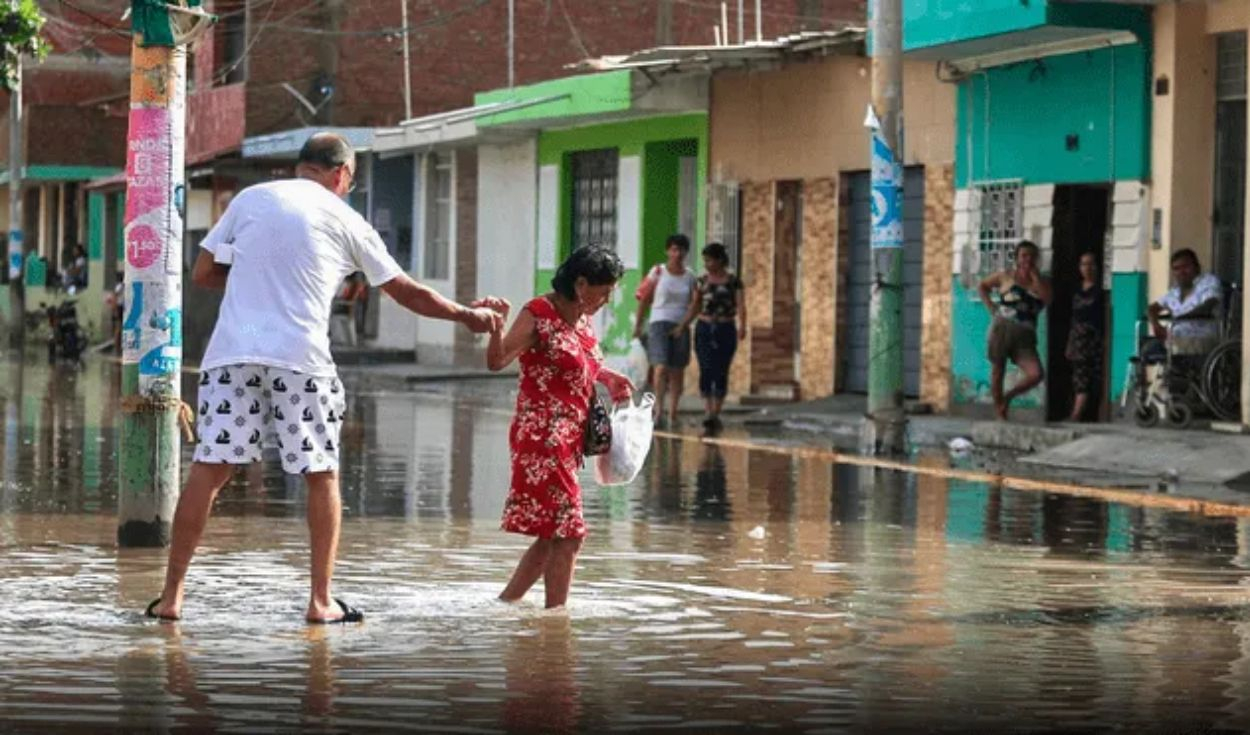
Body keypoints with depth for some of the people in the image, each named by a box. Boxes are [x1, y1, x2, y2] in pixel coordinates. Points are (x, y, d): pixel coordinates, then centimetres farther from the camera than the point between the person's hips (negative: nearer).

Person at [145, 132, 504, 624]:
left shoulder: (249, 199, 13)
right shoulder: (345, 220, 10)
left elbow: (202, 274, 13)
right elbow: (407, 293, 17)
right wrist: (467, 316, 31)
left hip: (232, 352, 2)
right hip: (301, 358, -2)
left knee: (209, 469, 3)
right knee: (321, 476, 11)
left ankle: (171, 595, 1)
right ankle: (321, 601, 11)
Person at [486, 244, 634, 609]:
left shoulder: (582, 319, 13)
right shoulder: (539, 315, -12)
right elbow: (497, 361, -22)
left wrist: (609, 378, 16)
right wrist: (495, 325, -39)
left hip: (568, 441, 9)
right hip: (542, 438, -9)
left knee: (553, 535, 13)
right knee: (568, 533, -10)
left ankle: (504, 606, 21)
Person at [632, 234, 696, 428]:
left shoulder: (689, 277, 7)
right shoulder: (658, 273, 0)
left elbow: (695, 305, 10)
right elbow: (645, 300, 4)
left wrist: (684, 325, -1)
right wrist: (638, 326, 5)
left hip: (681, 327, 3)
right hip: (660, 323, -3)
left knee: (677, 371, 4)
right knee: (662, 368, -17)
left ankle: (673, 413, 11)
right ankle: (658, 408, -13)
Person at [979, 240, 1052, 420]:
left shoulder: (1041, 282, 9)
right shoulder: (1006, 277, 7)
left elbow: (1047, 299, -12)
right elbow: (983, 286, 20)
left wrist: (1034, 274, -10)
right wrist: (990, 306, 6)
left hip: (1024, 337, 1)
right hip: (1002, 329, -1)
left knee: (1036, 374, -16)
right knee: (997, 372, 3)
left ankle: (1008, 397, 9)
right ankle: (1000, 415, 15)